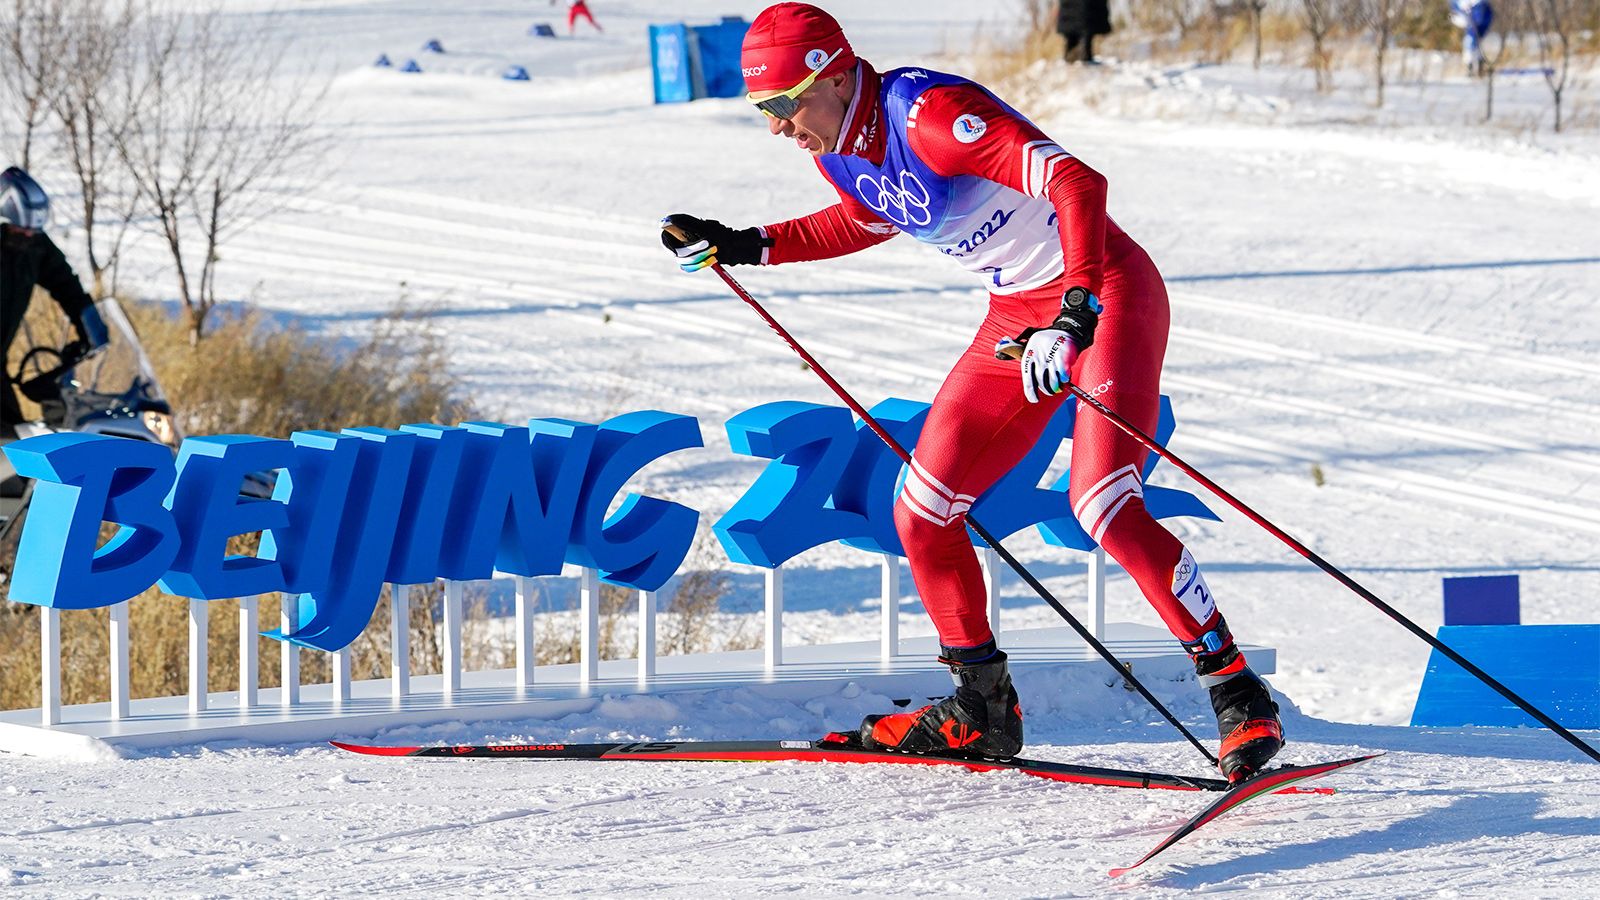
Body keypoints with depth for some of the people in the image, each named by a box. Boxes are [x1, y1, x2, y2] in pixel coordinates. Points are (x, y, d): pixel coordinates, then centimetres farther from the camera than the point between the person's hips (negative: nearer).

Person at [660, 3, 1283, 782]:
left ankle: (1238, 695, -15)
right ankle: (983, 711, 18)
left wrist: (1076, 315, -45)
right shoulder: (837, 149, -1)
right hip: (1019, 316, 9)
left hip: (1105, 293, -9)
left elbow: (1077, 183, -35)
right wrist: (751, 247, 18)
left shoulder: (929, 114, -28)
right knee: (921, 516, 4)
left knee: (1102, 505, -24)